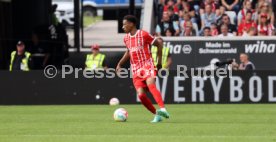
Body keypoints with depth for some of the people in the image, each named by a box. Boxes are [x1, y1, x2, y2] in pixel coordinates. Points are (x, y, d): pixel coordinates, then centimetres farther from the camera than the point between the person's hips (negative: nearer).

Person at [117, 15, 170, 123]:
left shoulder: (143, 35, -6)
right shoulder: (126, 38, 12)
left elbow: (159, 44, 0)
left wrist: (159, 60, -1)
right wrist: (120, 64, 21)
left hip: (147, 65, -5)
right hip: (136, 69, 5)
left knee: (150, 85, -32)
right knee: (141, 95, -12)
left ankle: (162, 109, -43)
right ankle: (156, 114, 1)